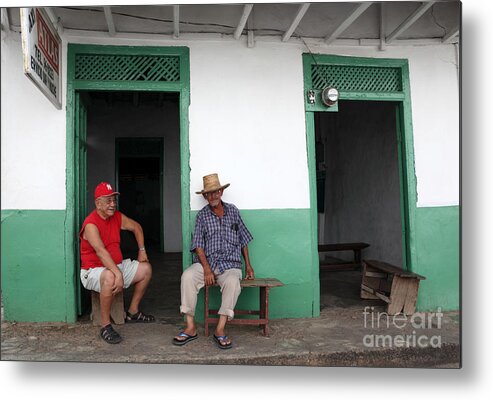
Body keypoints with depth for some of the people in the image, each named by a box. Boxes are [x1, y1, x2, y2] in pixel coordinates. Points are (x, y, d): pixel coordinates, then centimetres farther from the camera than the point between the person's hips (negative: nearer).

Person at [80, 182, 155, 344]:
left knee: (146, 268, 4)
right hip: (94, 270, -8)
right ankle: (105, 326, -25)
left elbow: (136, 227, 20)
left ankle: (132, 312, 17)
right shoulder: (91, 224, -22)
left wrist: (142, 250, 13)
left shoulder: (117, 217, 3)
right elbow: (101, 251, -34)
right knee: (110, 277, -40)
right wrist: (118, 274, -42)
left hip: (117, 265, 9)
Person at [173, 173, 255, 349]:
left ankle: (220, 330, -28)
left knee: (232, 282, -34)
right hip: (206, 262, 0)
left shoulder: (233, 211, 11)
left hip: (230, 264, 0)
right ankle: (190, 327, -23)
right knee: (187, 276, -29)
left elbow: (243, 239, 16)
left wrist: (248, 265, 13)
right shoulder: (202, 215, 7)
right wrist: (207, 269, -14)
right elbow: (198, 245, 0)